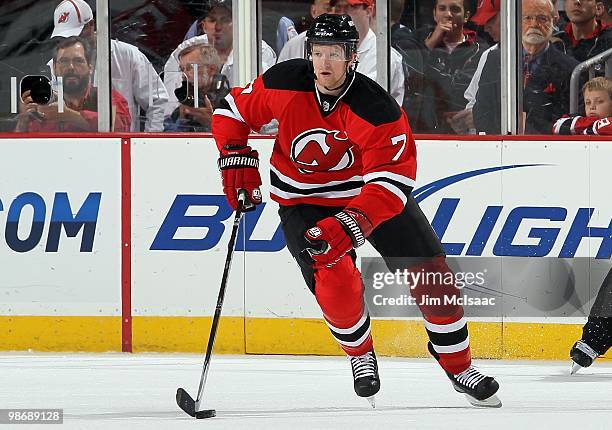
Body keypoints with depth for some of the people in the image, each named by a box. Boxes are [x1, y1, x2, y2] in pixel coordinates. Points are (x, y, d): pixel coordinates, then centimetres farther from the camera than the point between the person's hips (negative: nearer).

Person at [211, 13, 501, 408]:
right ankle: (361, 356, 9)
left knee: (430, 271, -5)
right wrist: (236, 162, -11)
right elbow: (233, 112, -2)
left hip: (372, 189, 0)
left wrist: (347, 226, -43)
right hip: (304, 197, 0)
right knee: (334, 282, -21)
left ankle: (459, 366, 15)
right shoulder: (284, 85, -20)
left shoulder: (377, 110, -28)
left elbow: (390, 183, -32)